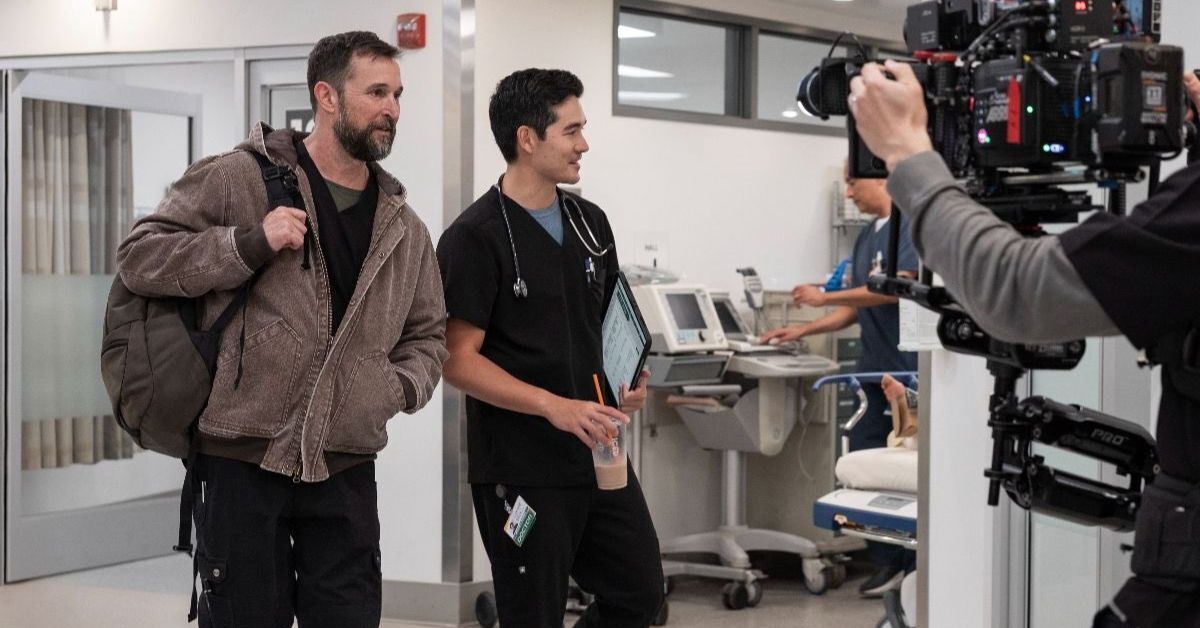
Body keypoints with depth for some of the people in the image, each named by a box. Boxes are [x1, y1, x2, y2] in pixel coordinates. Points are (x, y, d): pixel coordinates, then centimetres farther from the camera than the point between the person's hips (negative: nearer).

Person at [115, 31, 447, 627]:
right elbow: (139, 257, -6)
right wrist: (250, 244, -17)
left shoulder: (404, 227, 12)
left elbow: (427, 334, 21)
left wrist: (399, 386, 0)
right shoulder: (238, 179, -3)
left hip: (346, 470, 4)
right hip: (240, 460, -4)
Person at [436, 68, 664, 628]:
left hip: (598, 456, 7)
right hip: (520, 470, -7)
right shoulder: (475, 238, -12)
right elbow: (458, 359, -15)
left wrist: (628, 378, 0)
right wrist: (554, 406, -25)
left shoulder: (590, 222, 10)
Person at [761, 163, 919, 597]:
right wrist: (802, 331, 11)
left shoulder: (912, 225, -10)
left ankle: (916, 565, 9)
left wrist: (824, 297, -14)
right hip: (875, 368, 8)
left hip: (908, 369, -8)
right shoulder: (866, 237, 17)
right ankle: (887, 561, 12)